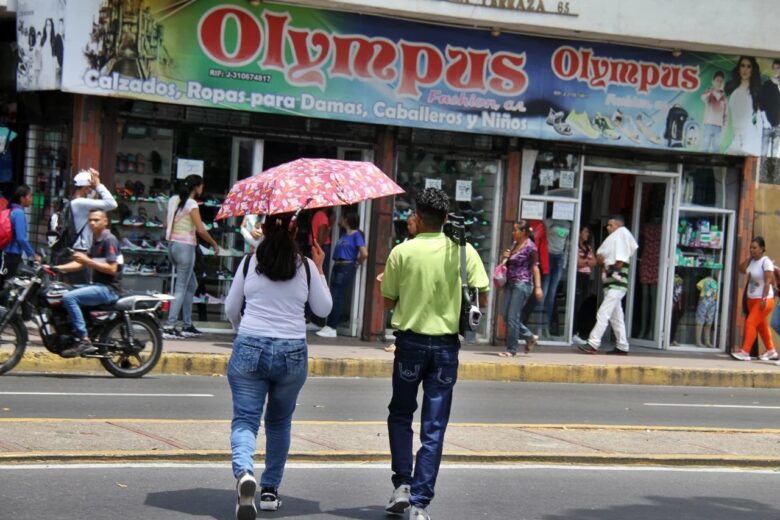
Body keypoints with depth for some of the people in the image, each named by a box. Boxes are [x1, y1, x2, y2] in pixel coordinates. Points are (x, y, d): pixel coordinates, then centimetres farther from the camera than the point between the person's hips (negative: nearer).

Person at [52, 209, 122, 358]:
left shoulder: (109, 240, -11)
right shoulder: (96, 241, 19)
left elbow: (112, 268, -20)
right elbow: (82, 264, 20)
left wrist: (87, 261, -21)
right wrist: (57, 268, 9)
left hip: (109, 288, -10)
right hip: (98, 285, 10)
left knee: (69, 297, -23)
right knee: (65, 296, 16)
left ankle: (84, 341, -25)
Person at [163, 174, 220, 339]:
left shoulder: (174, 200, 10)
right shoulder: (192, 204, -12)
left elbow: (166, 224, 15)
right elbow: (201, 230, -16)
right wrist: (214, 244, -4)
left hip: (172, 244, 8)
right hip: (185, 246, -8)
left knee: (191, 285, 18)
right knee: (181, 288, -5)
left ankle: (188, 326, 19)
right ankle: (169, 327, -10)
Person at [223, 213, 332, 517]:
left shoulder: (250, 263, 0)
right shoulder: (306, 267, -1)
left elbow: (230, 309, 9)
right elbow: (323, 309, 9)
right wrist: (319, 269, 16)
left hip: (249, 349, -1)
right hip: (292, 353, 1)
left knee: (245, 419, -2)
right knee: (279, 422, 19)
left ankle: (244, 472, -31)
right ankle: (270, 490, 22)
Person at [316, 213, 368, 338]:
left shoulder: (356, 235, -6)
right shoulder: (343, 235, 17)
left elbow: (364, 254, -14)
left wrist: (356, 264, -2)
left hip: (346, 268, -8)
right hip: (337, 267, 8)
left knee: (337, 297, -8)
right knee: (333, 297, 7)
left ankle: (332, 328, -6)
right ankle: (330, 326, 11)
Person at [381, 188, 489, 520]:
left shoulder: (402, 252, -6)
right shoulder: (463, 251, -3)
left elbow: (389, 302, 0)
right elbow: (482, 298, -3)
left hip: (410, 341, -1)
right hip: (446, 345, 1)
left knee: (400, 415, 19)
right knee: (434, 427, 4)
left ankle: (402, 486, 7)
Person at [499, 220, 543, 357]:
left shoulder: (530, 247, -10)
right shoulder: (514, 244, 13)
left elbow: (535, 267, -11)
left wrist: (538, 287, -17)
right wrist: (504, 257, 3)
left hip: (522, 284, -8)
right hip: (511, 284, 8)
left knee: (512, 317, -6)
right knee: (507, 316, 8)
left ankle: (511, 349, 3)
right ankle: (530, 337, 24)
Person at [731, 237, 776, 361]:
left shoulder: (766, 262, -15)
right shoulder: (752, 261, 8)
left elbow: (768, 282, -20)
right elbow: (742, 269, 4)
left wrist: (764, 299, -26)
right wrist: (749, 257, 0)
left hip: (763, 300, -9)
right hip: (752, 299, 9)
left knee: (750, 323, -15)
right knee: (761, 326, 15)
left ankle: (745, 352, -17)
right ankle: (771, 351, 26)